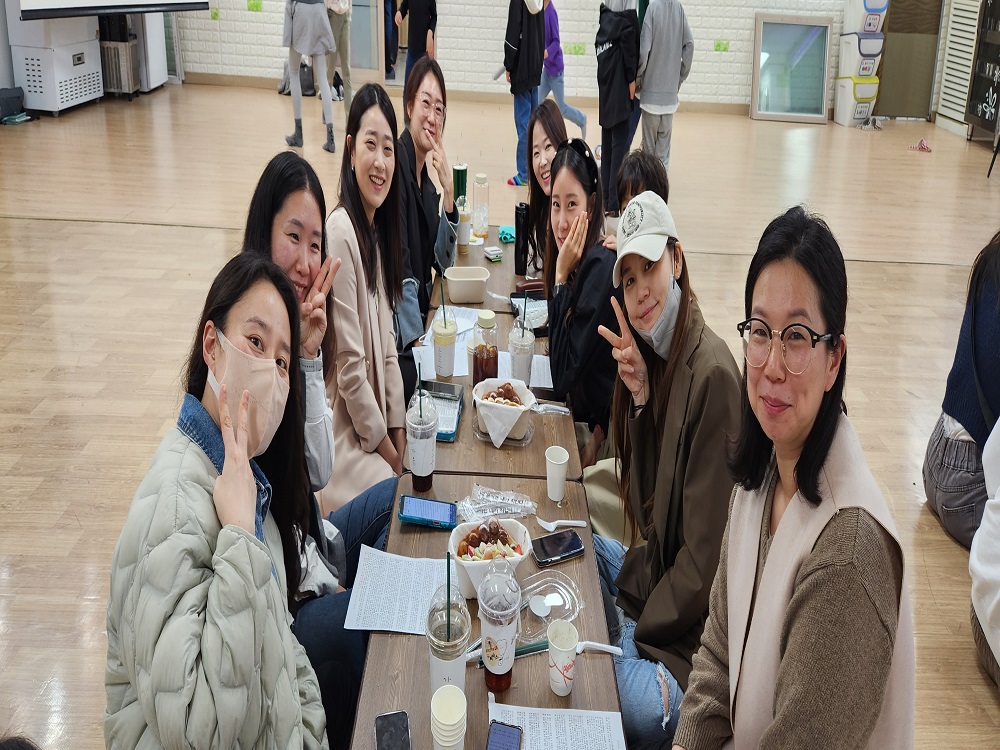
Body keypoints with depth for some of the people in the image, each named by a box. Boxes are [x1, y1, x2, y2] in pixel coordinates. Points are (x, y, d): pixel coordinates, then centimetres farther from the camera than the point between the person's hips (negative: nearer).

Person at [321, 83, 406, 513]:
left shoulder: (379, 230, 8)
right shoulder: (340, 235, -20)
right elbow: (349, 367, -18)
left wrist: (398, 431, 7)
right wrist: (385, 449, -8)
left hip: (377, 424, 8)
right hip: (345, 435, -8)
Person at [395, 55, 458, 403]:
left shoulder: (426, 178, 12)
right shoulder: (396, 163, -13)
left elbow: (443, 260, 11)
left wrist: (449, 192, -1)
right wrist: (419, 341, -24)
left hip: (419, 318, 8)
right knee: (412, 380, -28)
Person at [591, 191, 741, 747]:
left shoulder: (713, 375, -24)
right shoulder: (650, 353, 1)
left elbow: (705, 558, -22)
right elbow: (645, 509, 1)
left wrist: (639, 631, -12)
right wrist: (639, 395, -10)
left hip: (689, 631, -8)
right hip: (655, 571, 9)